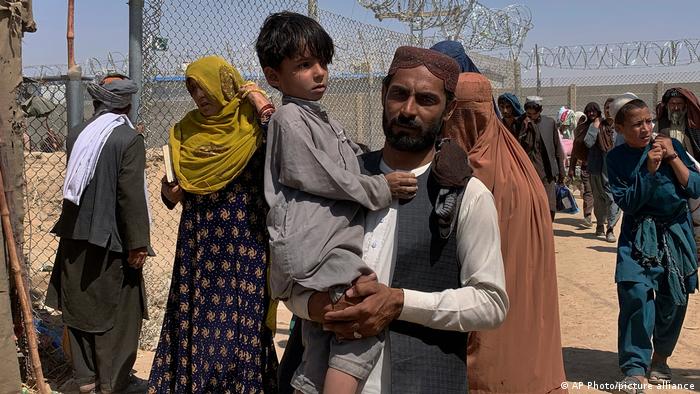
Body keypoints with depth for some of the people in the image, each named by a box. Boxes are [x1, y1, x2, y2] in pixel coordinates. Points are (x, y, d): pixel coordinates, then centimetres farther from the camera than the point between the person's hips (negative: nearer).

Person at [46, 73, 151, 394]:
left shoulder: (76, 135, 5)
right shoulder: (129, 139, -14)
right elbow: (132, 196, -18)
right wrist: (138, 244, -14)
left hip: (75, 236, 6)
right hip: (111, 239, -6)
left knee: (80, 305, 15)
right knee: (117, 310, 7)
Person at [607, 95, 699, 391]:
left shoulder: (671, 145, 1)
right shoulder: (616, 159, -1)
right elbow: (627, 203, -10)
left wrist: (673, 157, -13)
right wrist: (649, 170, -19)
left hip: (676, 233, 2)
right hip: (638, 236, -2)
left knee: (673, 299, 5)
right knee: (636, 294, -17)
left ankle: (660, 357, 29)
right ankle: (635, 368, -10)